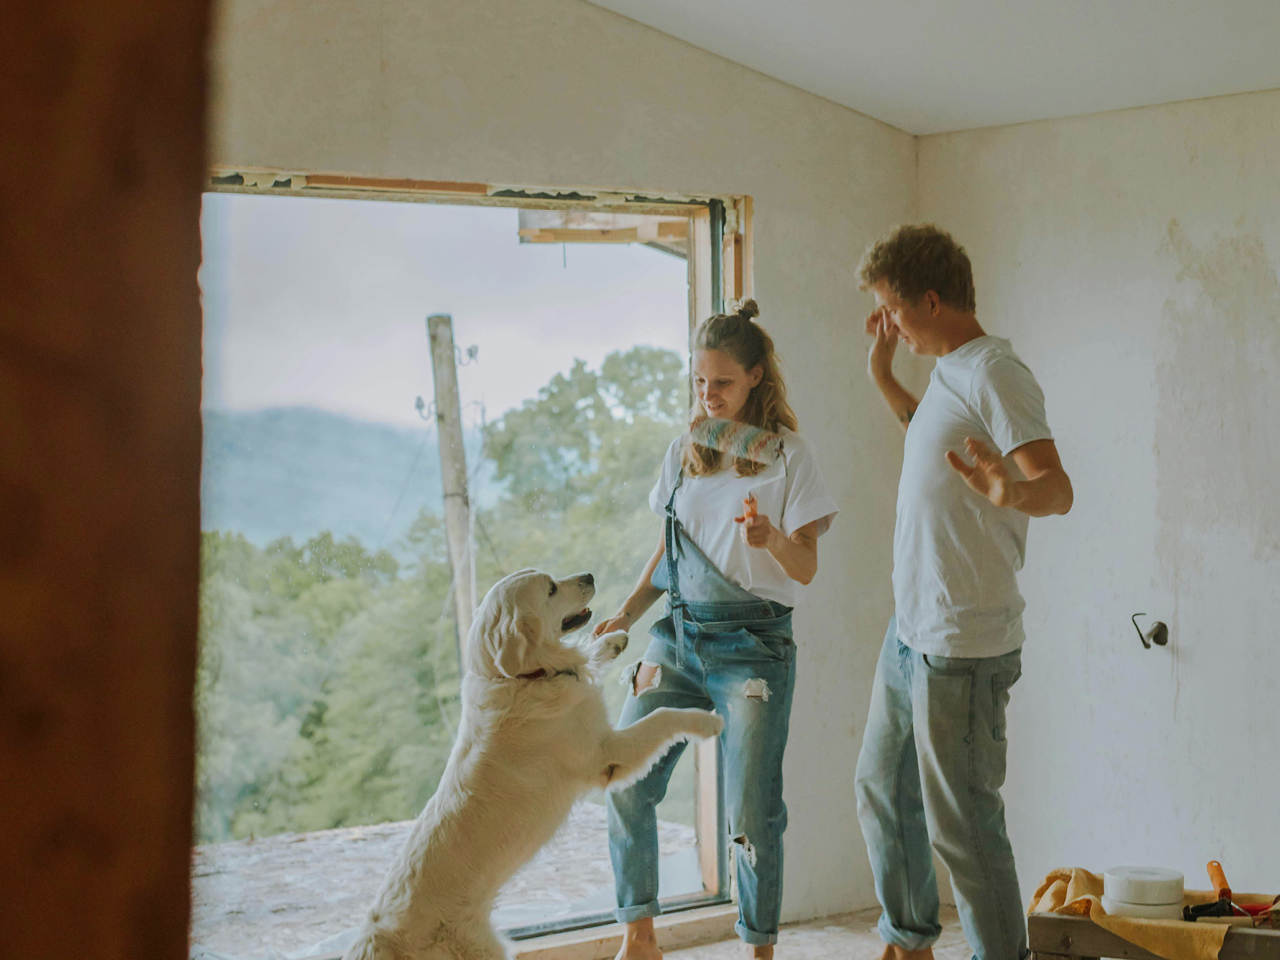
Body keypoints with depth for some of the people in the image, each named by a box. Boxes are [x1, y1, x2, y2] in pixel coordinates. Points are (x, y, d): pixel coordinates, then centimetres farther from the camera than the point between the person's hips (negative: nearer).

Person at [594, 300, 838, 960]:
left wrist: (771, 539, -26)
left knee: (751, 813, -7)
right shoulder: (682, 455, 12)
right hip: (677, 638, 4)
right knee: (624, 783, -6)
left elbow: (806, 569, -5)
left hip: (752, 646, -4)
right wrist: (626, 616, 5)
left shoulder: (788, 457, -2)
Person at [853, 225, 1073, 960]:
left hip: (963, 648, -11)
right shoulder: (950, 373, 12)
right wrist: (884, 377, 29)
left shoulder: (995, 373, -18)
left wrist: (1013, 493, -50)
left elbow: (1058, 487, -28)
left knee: (961, 823, -5)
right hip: (910, 631, 11)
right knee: (884, 791, 22)